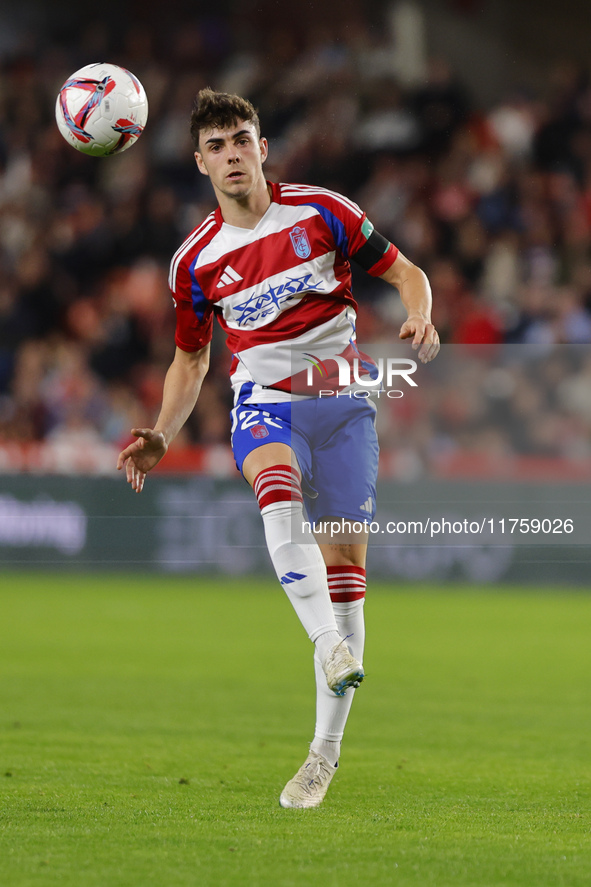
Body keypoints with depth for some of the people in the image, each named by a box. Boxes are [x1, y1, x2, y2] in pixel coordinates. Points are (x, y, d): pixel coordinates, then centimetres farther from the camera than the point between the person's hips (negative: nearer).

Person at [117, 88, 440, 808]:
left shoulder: (321, 212, 1)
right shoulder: (196, 260, 6)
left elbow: (404, 271, 7)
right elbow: (191, 357, 19)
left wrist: (420, 318, -15)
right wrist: (161, 436, 6)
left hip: (343, 402, 0)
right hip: (264, 403, 0)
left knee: (345, 561, -5)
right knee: (280, 495, -35)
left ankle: (326, 750, 3)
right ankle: (332, 647, -50)